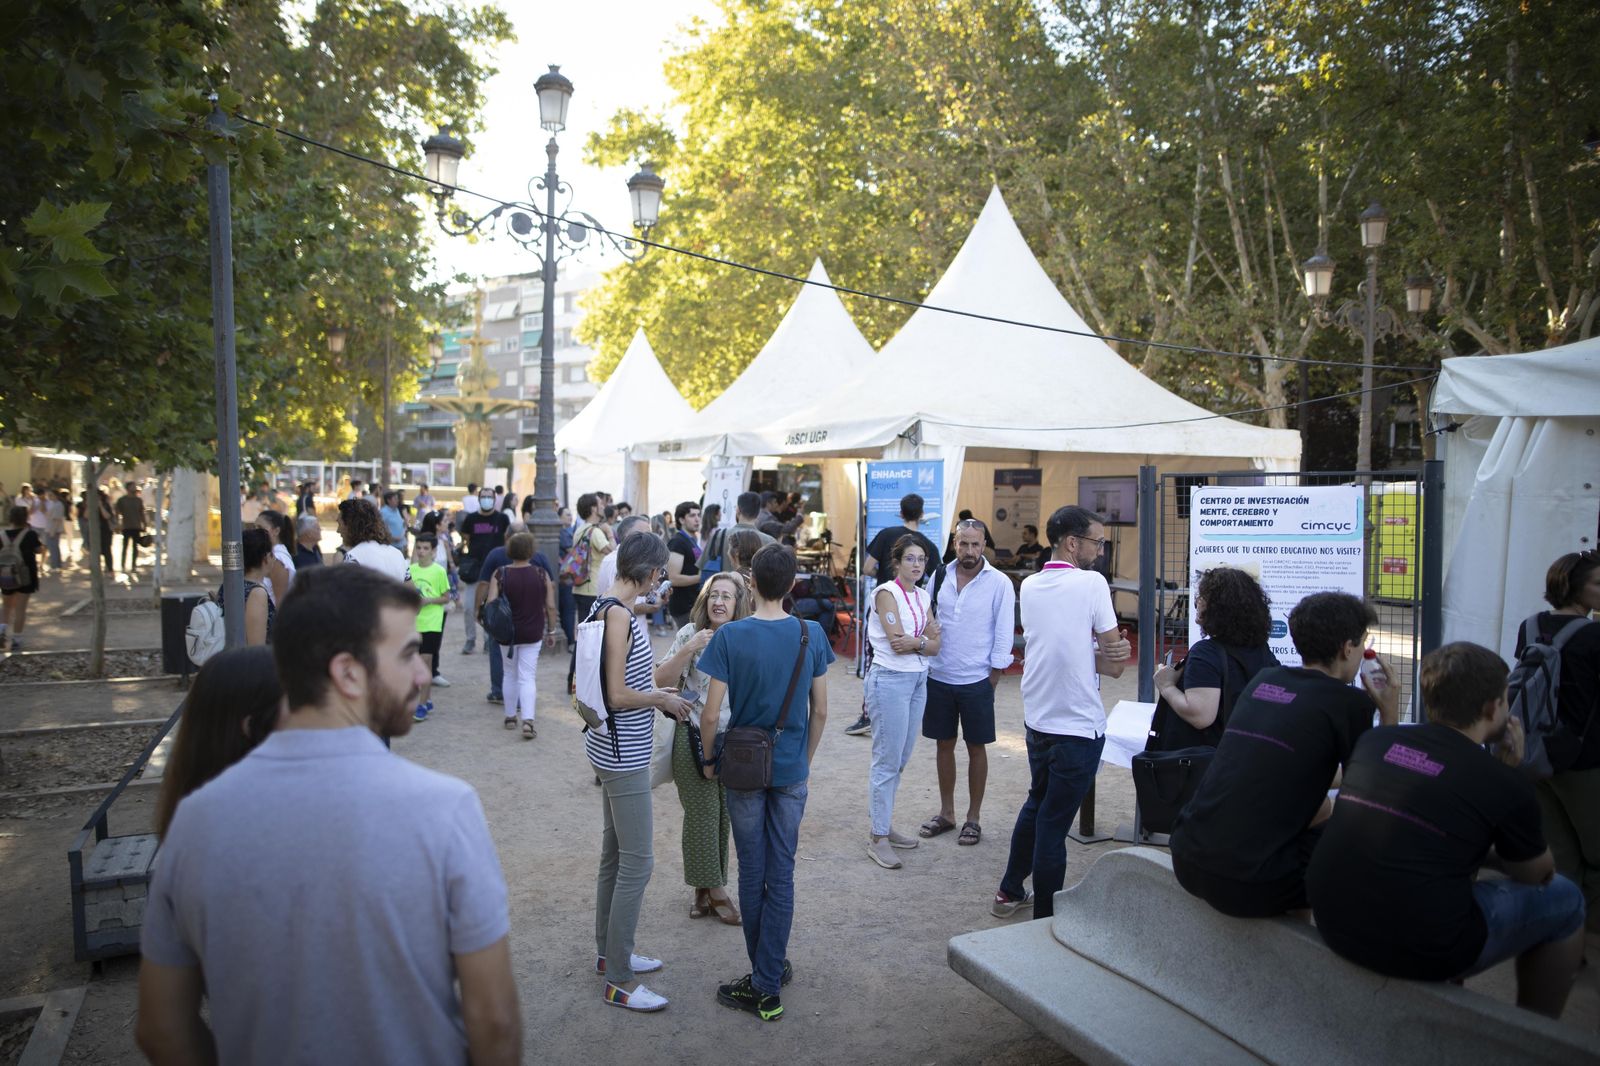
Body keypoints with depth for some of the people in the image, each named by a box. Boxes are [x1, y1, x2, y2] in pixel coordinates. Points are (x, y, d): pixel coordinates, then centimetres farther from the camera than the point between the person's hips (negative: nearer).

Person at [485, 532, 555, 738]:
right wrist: (551, 630, 8)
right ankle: (528, 720, -14)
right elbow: (551, 607, -3)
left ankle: (510, 716, 28)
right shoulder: (541, 574, -7)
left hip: (507, 633, 1)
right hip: (533, 634, -1)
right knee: (527, 677, 1)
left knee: (510, 674, 18)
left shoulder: (499, 575, -7)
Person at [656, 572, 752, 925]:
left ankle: (705, 889, 25)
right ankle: (714, 888, 17)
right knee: (702, 813, 2)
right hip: (694, 737, -2)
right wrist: (688, 650, -19)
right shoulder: (690, 634, -5)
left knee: (724, 814, 9)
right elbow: (662, 680, -8)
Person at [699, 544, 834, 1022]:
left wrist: (710, 759, 4)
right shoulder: (812, 635, -6)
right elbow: (820, 711, 0)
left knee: (752, 875, 12)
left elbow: (711, 715, -13)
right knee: (781, 876, 10)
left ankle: (764, 978, 25)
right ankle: (769, 981, 17)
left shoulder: (729, 637, -14)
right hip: (791, 772, 2)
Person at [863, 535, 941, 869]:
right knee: (887, 762, -4)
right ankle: (878, 838, 4)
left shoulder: (922, 596, 11)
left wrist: (914, 642, -14)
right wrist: (927, 637, -3)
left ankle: (884, 826, 23)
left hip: (918, 680, 7)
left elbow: (935, 645, 5)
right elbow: (897, 641, -18)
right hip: (890, 679, -7)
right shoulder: (886, 593, -10)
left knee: (900, 760, 12)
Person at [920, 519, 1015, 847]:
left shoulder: (999, 583, -9)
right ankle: (946, 812, 28)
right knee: (943, 745, 13)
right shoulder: (939, 576, 1)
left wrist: (991, 682, -7)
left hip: (976, 681, -3)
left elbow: (1004, 637, -7)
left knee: (976, 748, 8)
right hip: (938, 677, 3)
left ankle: (973, 817, 21)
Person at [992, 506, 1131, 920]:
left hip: (1038, 719, 7)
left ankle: (1009, 892, 35)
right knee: (1053, 823, 1)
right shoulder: (1091, 583, -15)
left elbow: (1062, 644, 7)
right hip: (1079, 726, -7)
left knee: (1036, 804, 24)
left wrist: (1097, 652, -8)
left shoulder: (1029, 586, 5)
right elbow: (1115, 664, -11)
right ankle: (1045, 919, 12)